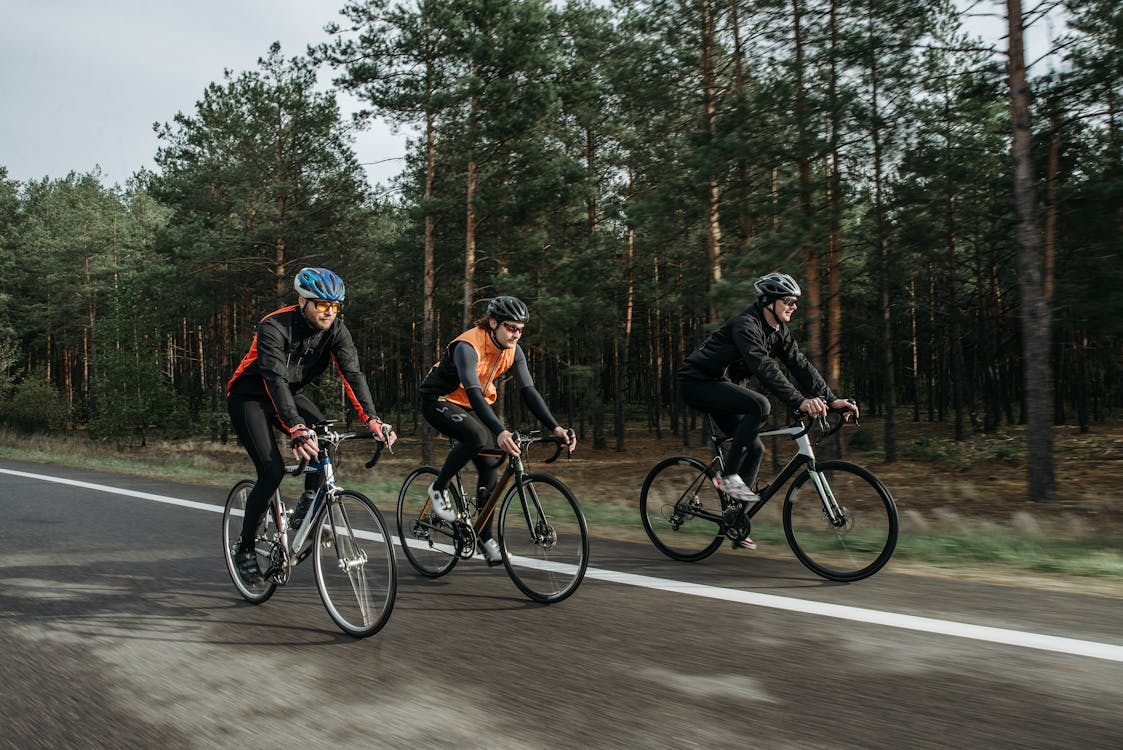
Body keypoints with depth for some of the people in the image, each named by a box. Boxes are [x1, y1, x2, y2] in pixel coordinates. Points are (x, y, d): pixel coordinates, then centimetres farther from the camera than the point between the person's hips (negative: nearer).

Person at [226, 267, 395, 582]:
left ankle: (306, 509, -6)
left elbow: (352, 373, -23)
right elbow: (276, 379, -42)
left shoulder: (335, 329, -15)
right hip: (249, 398, -5)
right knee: (272, 471, -17)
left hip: (289, 394, 5)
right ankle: (245, 549, 1)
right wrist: (296, 429, -55)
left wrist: (371, 419, -38)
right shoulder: (274, 327, -30)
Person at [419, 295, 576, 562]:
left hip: (471, 406, 7)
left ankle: (486, 538, 11)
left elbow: (529, 390, -11)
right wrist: (500, 432, -54)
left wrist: (555, 427, -23)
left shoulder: (513, 351, -9)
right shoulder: (468, 346, -30)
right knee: (477, 437, -35)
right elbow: (473, 392, -42)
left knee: (489, 467, -2)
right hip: (439, 400, -7)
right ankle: (439, 488, -12)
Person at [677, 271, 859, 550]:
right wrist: (800, 401, -47)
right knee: (759, 405, -30)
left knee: (754, 448, 3)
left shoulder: (778, 332, 4)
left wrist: (832, 400, -12)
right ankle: (728, 475, -18)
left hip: (717, 385, 9)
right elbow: (765, 368, -37)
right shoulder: (746, 324, -24)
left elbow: (801, 365, -1)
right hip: (696, 383, -9)